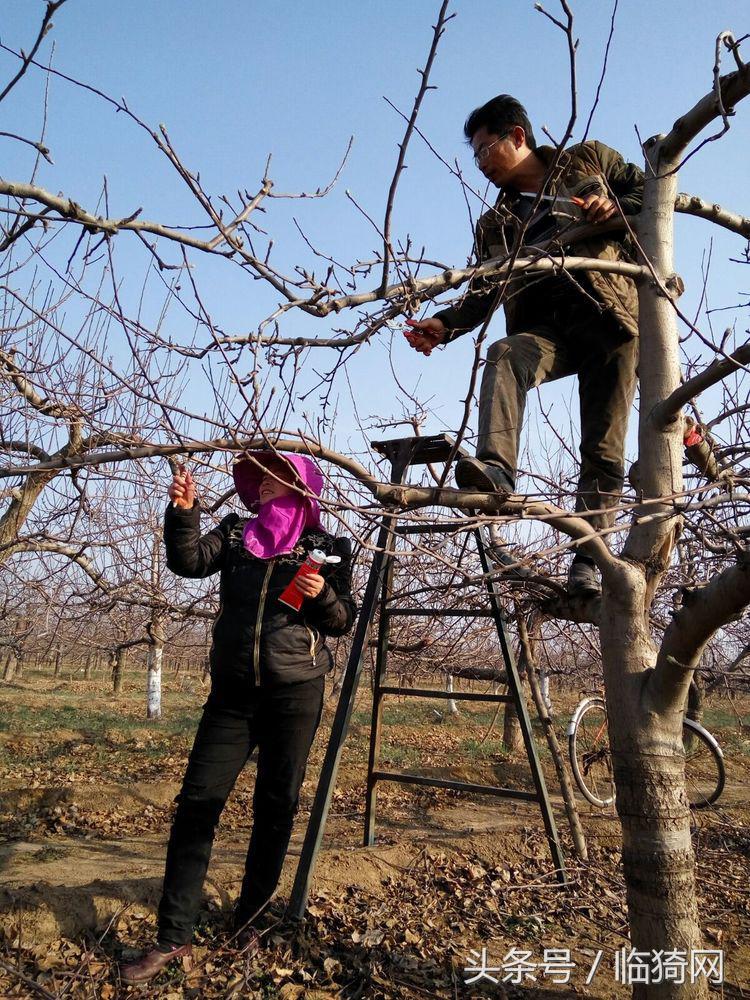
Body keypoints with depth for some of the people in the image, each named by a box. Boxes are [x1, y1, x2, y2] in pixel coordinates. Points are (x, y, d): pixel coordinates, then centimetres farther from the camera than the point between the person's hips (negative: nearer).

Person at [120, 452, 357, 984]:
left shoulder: (328, 549, 1)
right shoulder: (235, 533, 6)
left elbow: (344, 621, 4)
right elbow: (188, 561, -10)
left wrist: (323, 595, -16)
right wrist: (185, 511, -25)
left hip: (296, 694, -1)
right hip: (233, 693, 2)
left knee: (276, 807, 7)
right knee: (197, 802, -2)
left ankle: (248, 924, 26)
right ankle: (173, 937, 9)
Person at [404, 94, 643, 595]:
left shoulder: (589, 159, 15)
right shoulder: (496, 224, 22)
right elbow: (484, 290, 12)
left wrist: (616, 207, -11)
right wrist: (444, 325, -6)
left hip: (610, 315, -2)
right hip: (546, 327, 3)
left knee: (604, 451, -7)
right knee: (504, 355, -33)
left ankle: (587, 559, -3)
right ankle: (495, 468, -49)